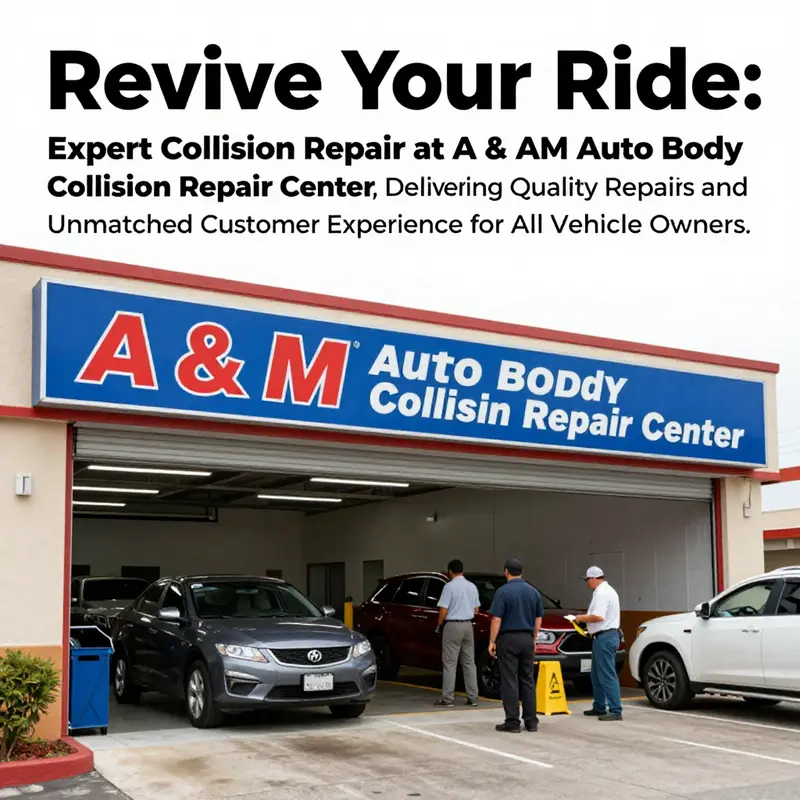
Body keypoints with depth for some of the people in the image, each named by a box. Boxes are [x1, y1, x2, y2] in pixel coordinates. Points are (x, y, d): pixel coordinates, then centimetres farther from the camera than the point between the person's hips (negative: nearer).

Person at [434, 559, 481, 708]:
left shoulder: (450, 586, -12)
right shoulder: (472, 586, 8)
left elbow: (443, 610, -14)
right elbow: (476, 609, 14)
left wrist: (439, 625, 0)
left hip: (452, 626, -6)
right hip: (468, 625, 6)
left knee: (449, 663, -3)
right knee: (469, 662, 11)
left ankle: (448, 698, -5)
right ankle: (472, 697, 11)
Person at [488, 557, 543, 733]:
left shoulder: (503, 592, -11)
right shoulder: (533, 592, 7)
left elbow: (497, 619, -13)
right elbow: (538, 619, 11)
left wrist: (492, 641, -6)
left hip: (508, 639, -5)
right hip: (527, 639, 5)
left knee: (509, 681, -2)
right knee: (527, 680, 11)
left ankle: (512, 722, -2)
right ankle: (531, 721, 12)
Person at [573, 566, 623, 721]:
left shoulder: (601, 593, -16)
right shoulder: (607, 590, 19)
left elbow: (598, 616, -25)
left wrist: (582, 618, -9)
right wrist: (586, 617, 14)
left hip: (604, 637, -11)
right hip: (606, 636, 11)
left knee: (607, 675, -11)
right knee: (597, 674, 18)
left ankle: (615, 710, -11)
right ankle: (599, 707, 24)